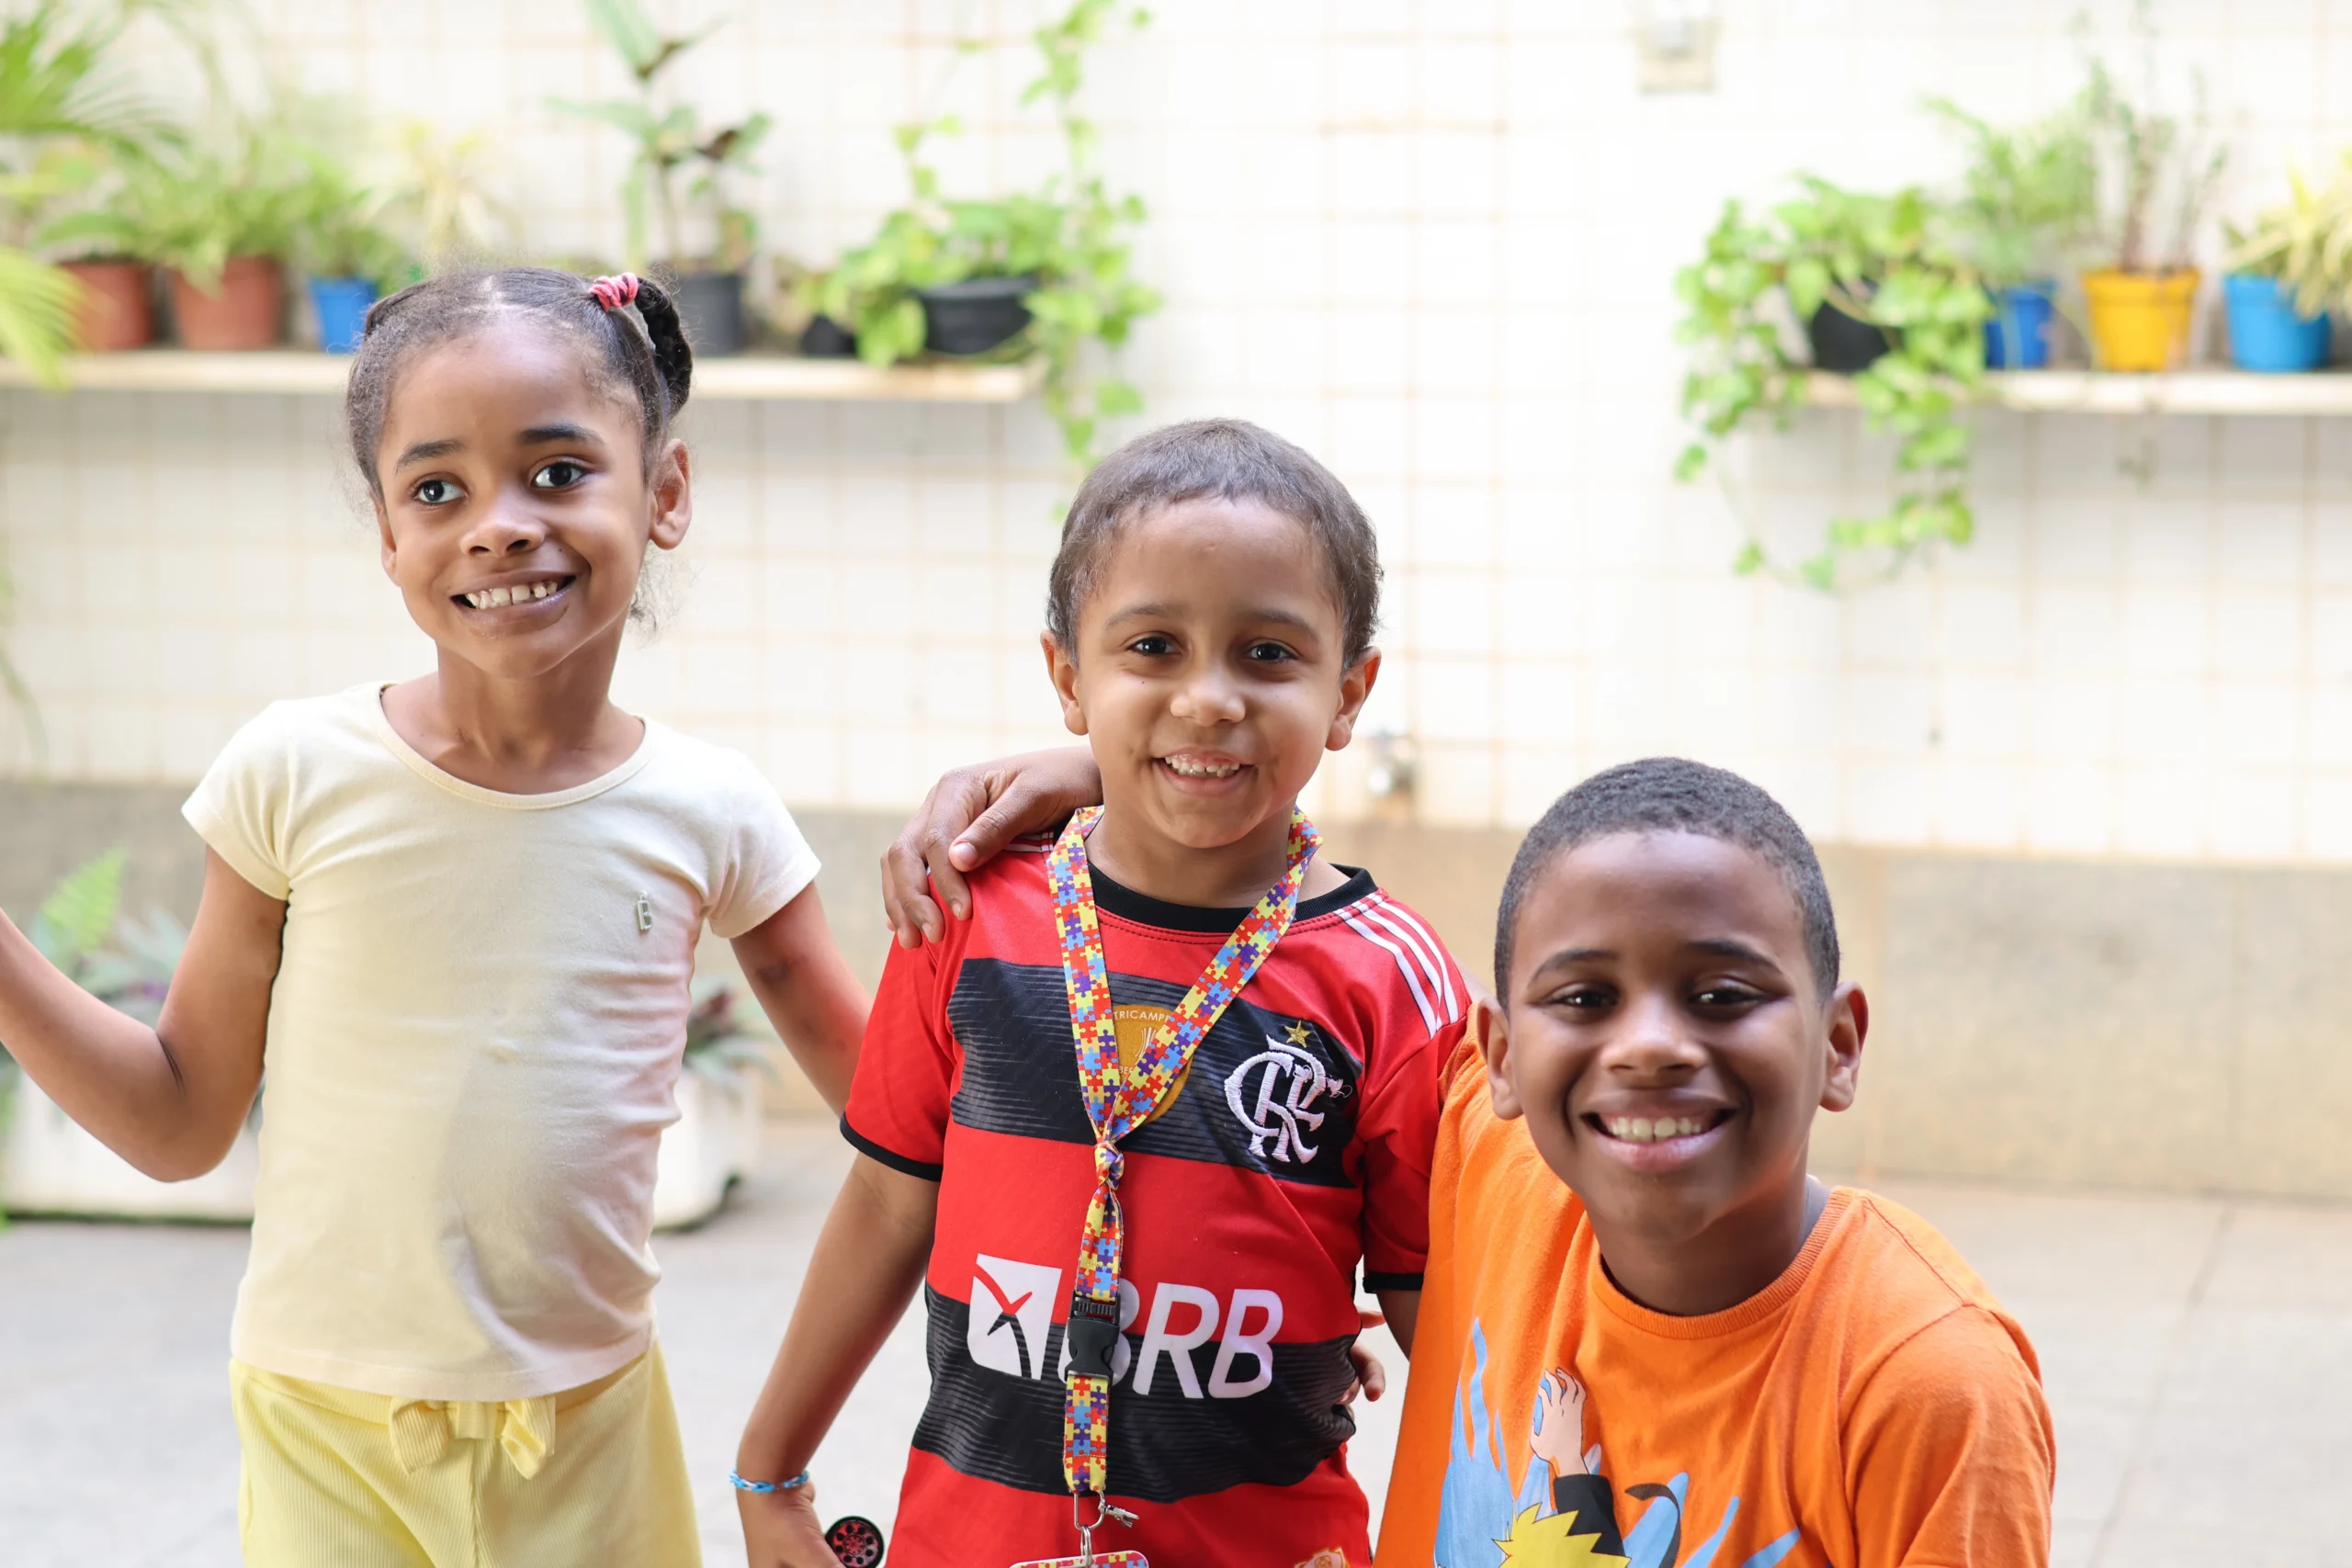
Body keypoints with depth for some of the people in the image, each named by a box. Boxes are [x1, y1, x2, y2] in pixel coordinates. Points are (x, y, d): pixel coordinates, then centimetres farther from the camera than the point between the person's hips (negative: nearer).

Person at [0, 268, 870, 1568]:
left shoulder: (707, 814, -6)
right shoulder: (298, 776, -9)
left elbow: (885, 1098, 3)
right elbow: (183, 1124, 0)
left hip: (586, 1435, 1)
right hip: (328, 1422, -1)